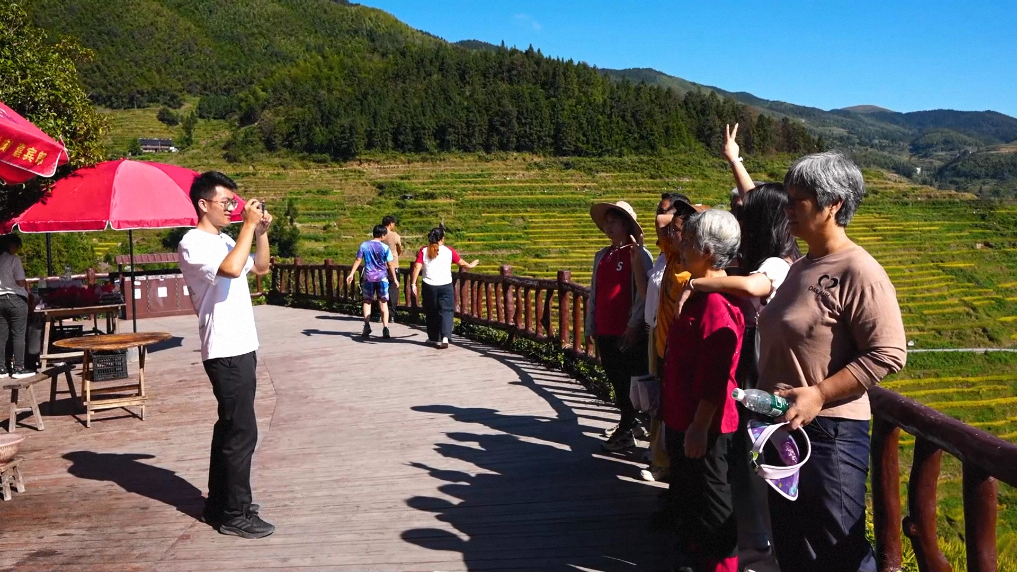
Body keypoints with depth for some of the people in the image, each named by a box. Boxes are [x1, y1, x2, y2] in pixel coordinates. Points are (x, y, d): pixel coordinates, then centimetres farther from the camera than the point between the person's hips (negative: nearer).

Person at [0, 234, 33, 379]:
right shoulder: (14, 259, -10)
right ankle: (18, 368, -1)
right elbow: (21, 282, -13)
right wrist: (26, 286, 7)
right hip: (15, 299, -6)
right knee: (18, 334, -2)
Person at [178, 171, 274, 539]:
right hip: (226, 352, -10)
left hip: (241, 348, 10)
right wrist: (249, 225, -20)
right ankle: (235, 515, 4)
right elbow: (232, 268, -29)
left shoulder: (225, 241, 15)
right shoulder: (193, 244, -13)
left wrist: (261, 232, 9)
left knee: (229, 427, 16)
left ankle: (219, 504, 27)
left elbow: (260, 267, 23)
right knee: (242, 432, -6)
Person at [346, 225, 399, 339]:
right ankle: (385, 328, -3)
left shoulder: (364, 245, 0)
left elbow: (358, 260, -1)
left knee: (367, 301, 14)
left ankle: (367, 326, 5)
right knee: (383, 303, 4)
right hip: (382, 277, -1)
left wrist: (351, 274, 2)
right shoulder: (385, 247, -5)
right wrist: (395, 279, 4)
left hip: (368, 277, 1)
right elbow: (390, 264, -3)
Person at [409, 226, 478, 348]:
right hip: (446, 285, -1)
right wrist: (470, 265, 31)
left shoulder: (423, 251, 0)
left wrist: (413, 284, -8)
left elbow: (417, 267, -9)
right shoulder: (449, 251, 0)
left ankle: (434, 338, 24)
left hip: (429, 286, 1)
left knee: (431, 312, 14)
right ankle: (445, 337, -18)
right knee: (446, 311, 2)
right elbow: (462, 263, 11)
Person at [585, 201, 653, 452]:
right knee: (616, 381, 14)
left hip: (629, 333, -6)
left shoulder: (639, 254, -6)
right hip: (605, 332, 6)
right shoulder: (601, 256, 13)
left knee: (632, 382, 2)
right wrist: (590, 327, 13)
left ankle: (626, 431, 11)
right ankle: (629, 421, 29)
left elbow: (644, 293, -12)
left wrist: (634, 326, -16)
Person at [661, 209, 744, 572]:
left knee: (711, 508, 5)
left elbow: (714, 377, -26)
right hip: (684, 420, 10)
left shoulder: (717, 302, -22)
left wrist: (700, 425, -23)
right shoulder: (700, 294, 11)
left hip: (704, 427, -10)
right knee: (686, 499, 23)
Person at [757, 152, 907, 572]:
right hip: (784, 427, 9)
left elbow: (888, 354, -21)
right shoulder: (800, 268, 11)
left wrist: (818, 394, -24)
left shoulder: (858, 272, -16)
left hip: (830, 432, -9)